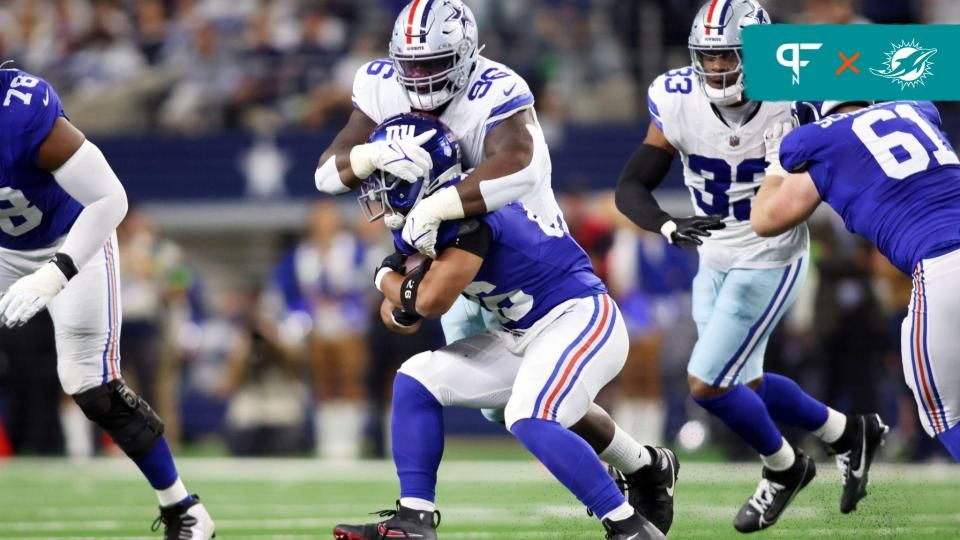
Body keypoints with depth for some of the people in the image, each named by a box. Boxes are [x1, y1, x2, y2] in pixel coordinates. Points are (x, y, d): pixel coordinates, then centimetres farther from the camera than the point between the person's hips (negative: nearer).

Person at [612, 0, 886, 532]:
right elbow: (630, 187, -18)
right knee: (744, 387, 16)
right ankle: (849, 434, 39)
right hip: (715, 262, 5)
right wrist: (670, 227, -37)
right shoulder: (678, 103, -16)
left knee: (706, 385, -8)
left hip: (769, 263, -5)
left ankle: (782, 468, 19)